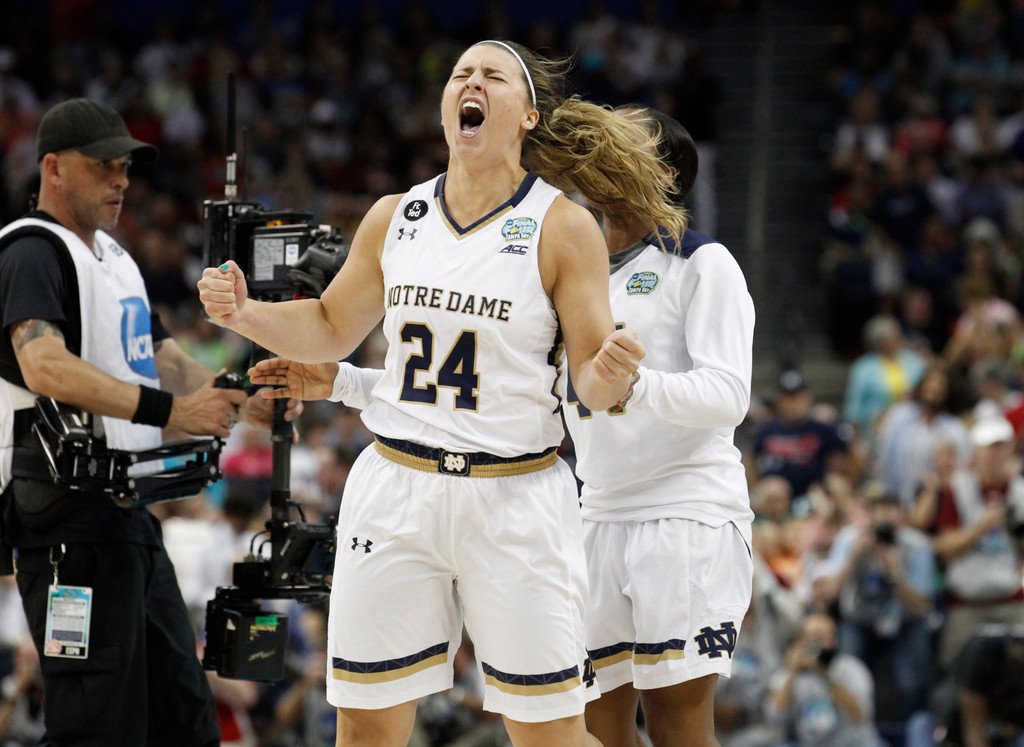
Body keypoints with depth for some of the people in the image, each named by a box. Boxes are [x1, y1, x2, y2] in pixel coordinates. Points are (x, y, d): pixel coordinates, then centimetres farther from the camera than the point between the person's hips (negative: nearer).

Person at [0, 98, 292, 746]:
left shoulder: (114, 256, 22)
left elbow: (164, 360, 26)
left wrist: (243, 401, 7)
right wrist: (167, 409, -34)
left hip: (132, 521, 10)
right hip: (72, 523, -10)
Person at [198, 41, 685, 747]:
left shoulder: (563, 226, -5)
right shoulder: (394, 218, 7)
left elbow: (592, 384, -4)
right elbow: (332, 328, 21)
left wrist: (613, 373, -27)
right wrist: (245, 313, 3)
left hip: (514, 498, -4)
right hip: (395, 492, 4)